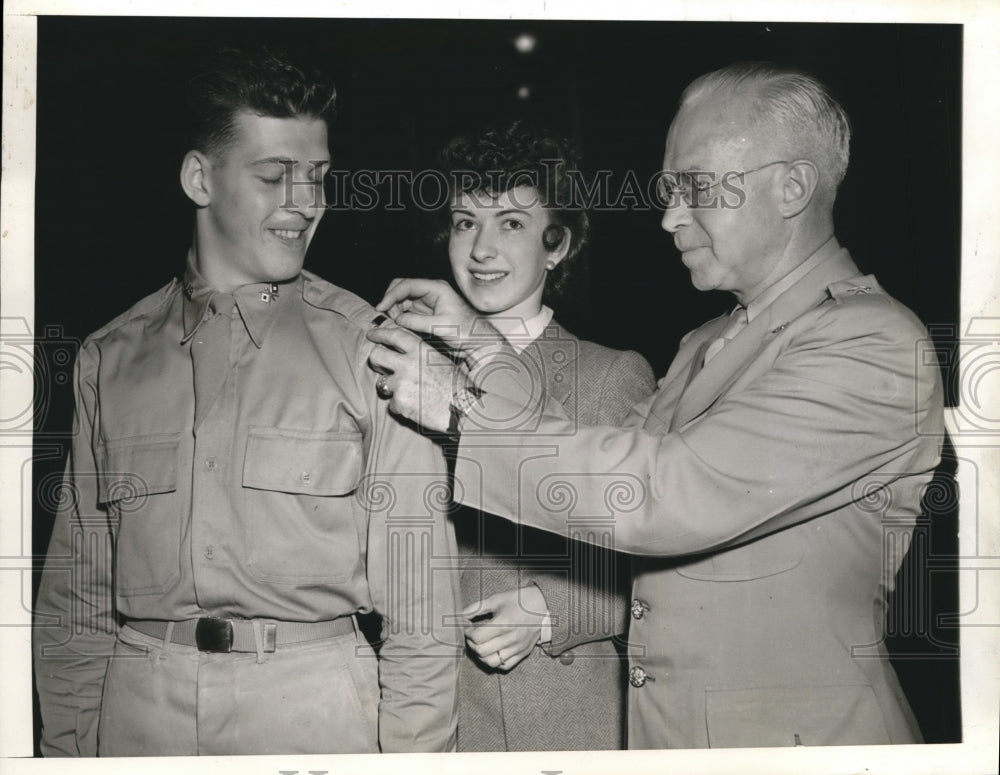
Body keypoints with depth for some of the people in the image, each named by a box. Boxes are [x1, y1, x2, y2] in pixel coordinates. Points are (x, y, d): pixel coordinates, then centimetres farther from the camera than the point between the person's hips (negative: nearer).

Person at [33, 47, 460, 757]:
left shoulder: (370, 347, -1)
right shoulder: (111, 359, 8)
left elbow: (421, 602, -2)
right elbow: (76, 590, 10)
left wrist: (415, 754, -7)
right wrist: (68, 747, 3)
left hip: (315, 703, -2)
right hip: (138, 710, 3)